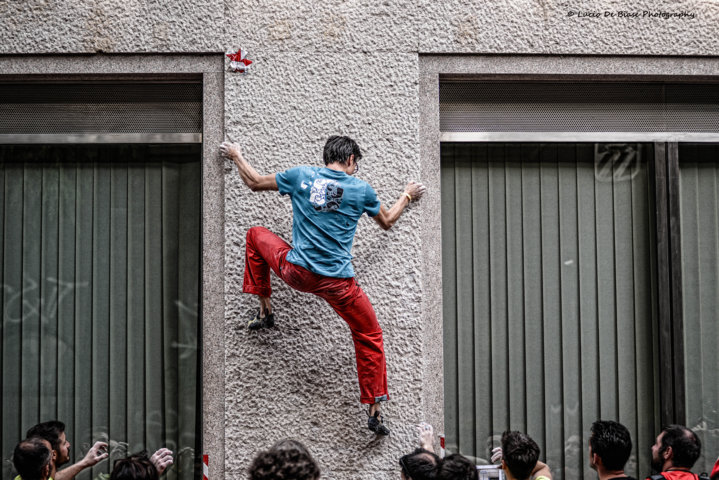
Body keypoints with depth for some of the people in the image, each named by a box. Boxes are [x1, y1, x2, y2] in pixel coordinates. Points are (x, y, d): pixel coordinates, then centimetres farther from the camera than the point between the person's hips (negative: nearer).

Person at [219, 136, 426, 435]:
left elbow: (254, 183, 14)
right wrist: (407, 196, 38)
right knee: (369, 336, 16)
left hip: (295, 273, 1)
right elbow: (386, 222, 20)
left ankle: (265, 310, 29)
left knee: (256, 235, 28)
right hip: (337, 283, -1)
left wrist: (235, 156, 32)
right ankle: (374, 412, 11)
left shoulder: (301, 176, 1)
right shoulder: (362, 189, 1)